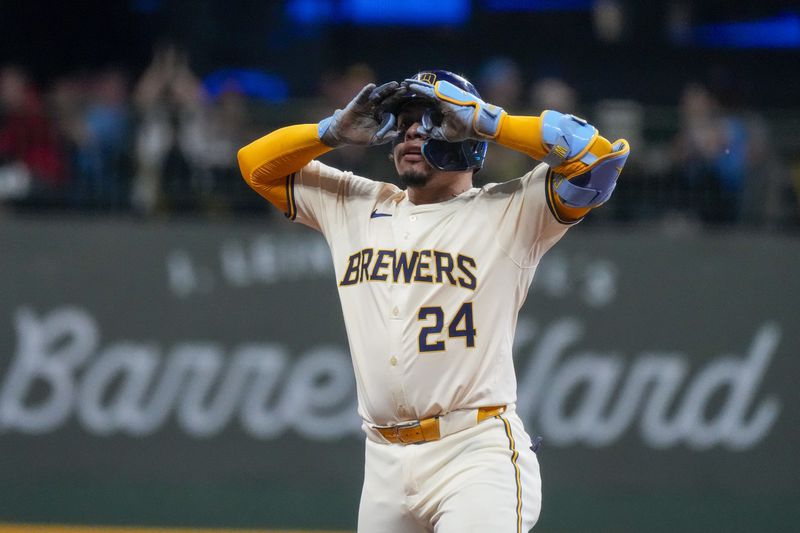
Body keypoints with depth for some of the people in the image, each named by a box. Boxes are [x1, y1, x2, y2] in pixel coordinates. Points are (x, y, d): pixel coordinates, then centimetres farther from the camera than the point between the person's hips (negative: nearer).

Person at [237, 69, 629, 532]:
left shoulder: (509, 213, 2)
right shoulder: (355, 207, 18)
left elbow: (597, 154, -11)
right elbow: (257, 163, 23)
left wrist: (483, 120, -8)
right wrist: (335, 131, 6)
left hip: (476, 456, -6)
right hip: (384, 465, 6)